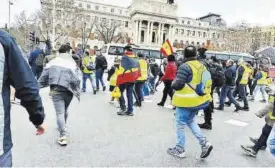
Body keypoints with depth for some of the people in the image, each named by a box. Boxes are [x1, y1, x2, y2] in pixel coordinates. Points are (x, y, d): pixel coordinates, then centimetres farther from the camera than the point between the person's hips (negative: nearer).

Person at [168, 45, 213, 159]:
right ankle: (204, 143, 16)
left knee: (180, 124, 7)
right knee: (190, 121, 25)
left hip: (186, 101, -8)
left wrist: (173, 84, -2)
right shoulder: (202, 66, 7)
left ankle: (180, 150, 20)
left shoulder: (185, 66, -18)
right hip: (198, 100, 8)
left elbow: (178, 85, -23)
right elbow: (208, 82, 12)